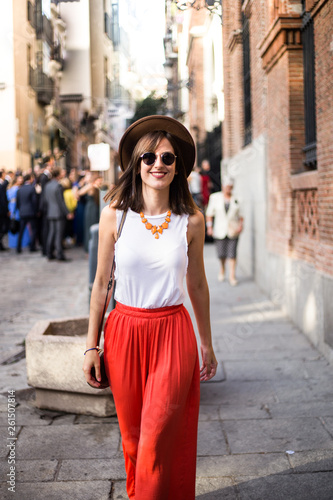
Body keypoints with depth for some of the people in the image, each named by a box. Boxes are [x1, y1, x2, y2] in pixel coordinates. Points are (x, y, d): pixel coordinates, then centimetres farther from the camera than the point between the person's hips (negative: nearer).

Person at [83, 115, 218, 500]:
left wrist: (207, 344, 14)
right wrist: (92, 345, 3)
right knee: (132, 435, 14)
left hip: (173, 335, -1)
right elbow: (101, 283, 2)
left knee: (158, 441, 0)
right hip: (125, 332, 1)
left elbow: (197, 285, 8)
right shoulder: (114, 214, -4)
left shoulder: (191, 220, -2)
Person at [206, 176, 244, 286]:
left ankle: (232, 276, 0)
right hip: (220, 230, 0)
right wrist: (209, 227, -1)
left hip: (233, 230, 0)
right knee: (221, 254, 0)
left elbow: (240, 215, 13)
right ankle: (222, 269, 31)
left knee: (232, 254, -5)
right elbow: (209, 213, 6)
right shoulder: (215, 197, 5)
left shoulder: (235, 200, 8)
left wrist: (240, 225, -4)